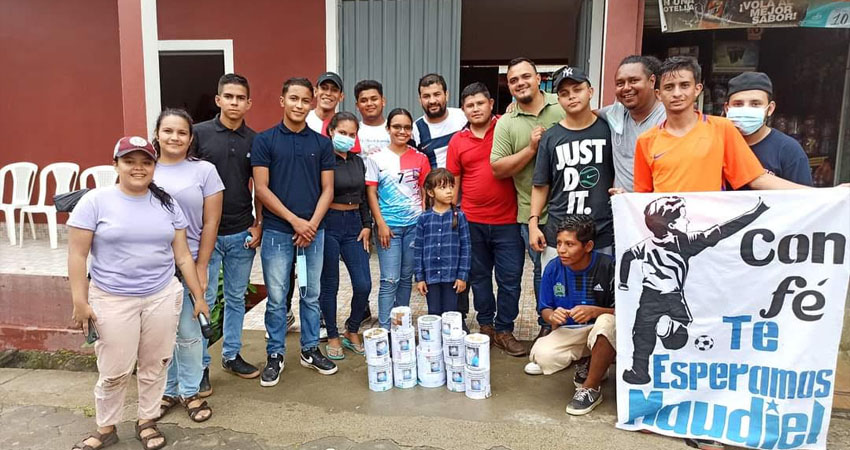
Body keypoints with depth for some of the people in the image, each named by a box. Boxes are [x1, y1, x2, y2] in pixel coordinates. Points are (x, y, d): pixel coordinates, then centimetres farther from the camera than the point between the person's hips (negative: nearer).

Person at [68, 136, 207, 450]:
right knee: (114, 371, 5)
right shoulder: (95, 201, -5)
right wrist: (80, 301, -9)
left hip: (163, 297, 3)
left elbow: (182, 255, 7)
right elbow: (77, 255, -5)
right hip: (113, 300, -2)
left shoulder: (167, 203, 5)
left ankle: (147, 421, 29)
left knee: (154, 365, 10)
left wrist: (199, 296, 6)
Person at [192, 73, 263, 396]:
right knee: (203, 299, 2)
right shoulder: (200, 133, -4)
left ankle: (231, 354, 28)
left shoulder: (254, 140, 5)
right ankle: (201, 365, 16)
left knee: (236, 297, 14)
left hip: (242, 233, 3)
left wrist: (258, 223, 1)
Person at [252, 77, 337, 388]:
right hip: (277, 231, -2)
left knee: (311, 295, 13)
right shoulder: (264, 140, -1)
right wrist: (295, 220, -12)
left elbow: (327, 189, 4)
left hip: (313, 231, 3)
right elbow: (261, 188, -6)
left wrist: (312, 223, -9)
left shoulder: (322, 143, 7)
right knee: (276, 298, 5)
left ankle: (310, 350, 27)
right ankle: (275, 355, 20)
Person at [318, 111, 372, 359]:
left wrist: (367, 225, 10)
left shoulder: (358, 162, 12)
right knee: (330, 284, 4)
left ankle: (352, 331, 22)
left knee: (363, 284, 1)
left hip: (354, 224, 5)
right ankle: (333, 337, 21)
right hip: (329, 224, -5)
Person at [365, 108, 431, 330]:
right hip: (389, 225, -2)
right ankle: (384, 329, 3)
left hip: (415, 224, 3)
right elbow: (371, 193, -2)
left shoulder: (420, 159, 5)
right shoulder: (376, 158, 0)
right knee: (390, 280, -5)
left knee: (407, 277, 10)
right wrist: (381, 224, -9)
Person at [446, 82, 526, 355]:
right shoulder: (457, 142, 6)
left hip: (507, 221, -2)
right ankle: (486, 326, 29)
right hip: (472, 222, 2)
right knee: (479, 276, 13)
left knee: (510, 279, 3)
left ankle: (504, 330, 17)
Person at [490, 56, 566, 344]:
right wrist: (531, 149, -12)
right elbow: (498, 169, -2)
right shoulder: (506, 123, 3)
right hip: (532, 212, 1)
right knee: (543, 271, 12)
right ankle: (547, 326, 29)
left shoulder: (564, 107, 0)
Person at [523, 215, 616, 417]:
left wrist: (594, 311, -33)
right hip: (568, 331, 3)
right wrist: (552, 316, -21)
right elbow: (545, 308, 3)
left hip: (602, 332, -3)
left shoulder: (608, 266, -19)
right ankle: (585, 361, 11)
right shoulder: (553, 268, -8)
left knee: (607, 322, -38)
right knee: (542, 355, -27)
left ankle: (590, 389, -14)